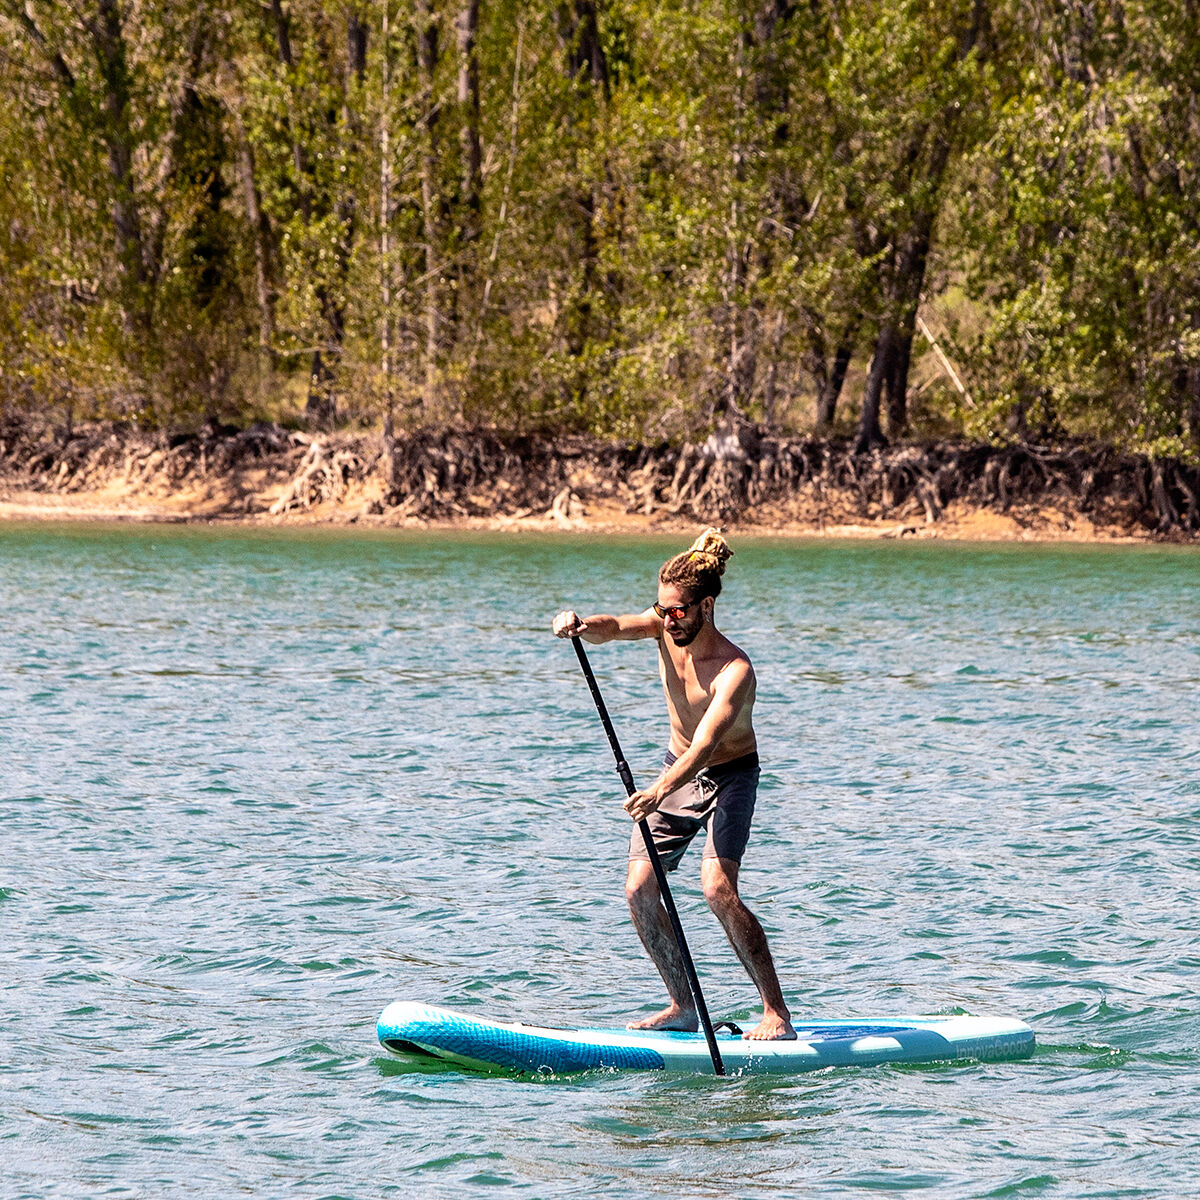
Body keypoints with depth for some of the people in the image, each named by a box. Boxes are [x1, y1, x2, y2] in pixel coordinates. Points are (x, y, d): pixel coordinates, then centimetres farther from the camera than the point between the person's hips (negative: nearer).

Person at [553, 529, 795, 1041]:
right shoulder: (665, 626, -12)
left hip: (729, 774, -7)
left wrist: (661, 790, -59)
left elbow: (705, 744, -43)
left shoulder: (734, 672, -31)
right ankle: (683, 1007, 10)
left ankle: (776, 1013, -17)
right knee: (639, 889, -4)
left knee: (717, 888, -23)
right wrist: (579, 625, -51)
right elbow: (613, 628, -26)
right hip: (677, 770, 7)